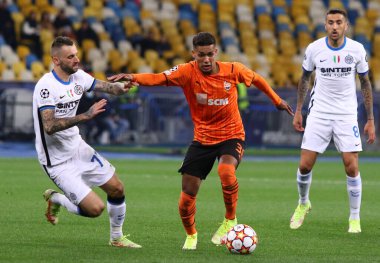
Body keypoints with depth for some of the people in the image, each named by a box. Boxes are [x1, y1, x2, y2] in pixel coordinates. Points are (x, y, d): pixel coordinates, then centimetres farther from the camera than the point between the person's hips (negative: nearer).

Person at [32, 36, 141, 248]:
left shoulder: (78, 76, -1)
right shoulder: (46, 86, -25)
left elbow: (104, 86, 6)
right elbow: (50, 127, -33)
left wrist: (122, 87, -19)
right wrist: (86, 116, -38)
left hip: (78, 149, 8)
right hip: (58, 161, -8)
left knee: (117, 189, 10)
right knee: (95, 208, -14)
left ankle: (117, 238, 32)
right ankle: (55, 200, 14)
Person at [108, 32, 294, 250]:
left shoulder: (233, 70, -11)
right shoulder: (188, 72, -15)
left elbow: (256, 79, 10)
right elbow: (158, 78, -31)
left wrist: (277, 100, 18)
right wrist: (133, 78, -49)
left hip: (231, 136, -2)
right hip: (202, 139, 2)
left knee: (226, 171, -34)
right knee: (187, 195, -1)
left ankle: (230, 220, -9)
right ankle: (191, 235, 30)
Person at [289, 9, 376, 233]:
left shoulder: (357, 50, -5)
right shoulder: (314, 49, -4)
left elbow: (365, 83, 5)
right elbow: (305, 78, 12)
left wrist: (370, 120, 2)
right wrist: (298, 111, 9)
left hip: (347, 115, -1)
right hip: (319, 114, 1)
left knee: (352, 167, -9)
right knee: (305, 166, -3)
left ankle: (355, 218, 6)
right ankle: (303, 203, 27)